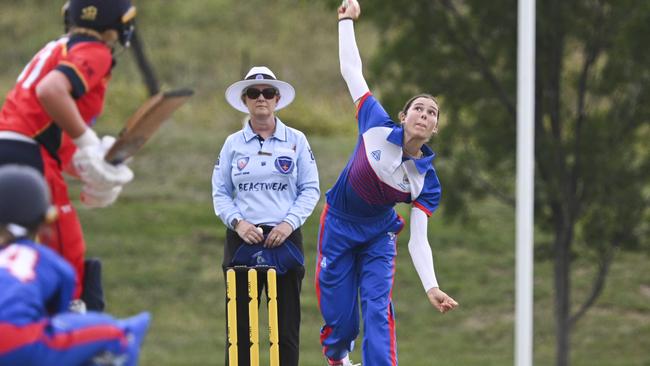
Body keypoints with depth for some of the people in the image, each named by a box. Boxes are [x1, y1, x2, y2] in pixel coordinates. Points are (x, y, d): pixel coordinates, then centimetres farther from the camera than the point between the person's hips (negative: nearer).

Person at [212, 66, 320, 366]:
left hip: (284, 238, -1)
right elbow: (220, 192, 8)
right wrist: (237, 222, -10)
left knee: (287, 326, -1)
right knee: (240, 324, -1)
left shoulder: (296, 141, 6)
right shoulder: (232, 144, 9)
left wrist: (289, 223, -10)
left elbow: (310, 189, 4)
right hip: (243, 240, 1)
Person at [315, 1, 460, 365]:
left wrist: (431, 287, -32)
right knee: (339, 316, 4)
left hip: (378, 236, 0)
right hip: (338, 226, 0)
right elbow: (352, 71, -9)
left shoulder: (427, 181, -16)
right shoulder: (377, 127, -18)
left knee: (378, 310, -15)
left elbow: (418, 240, -18)